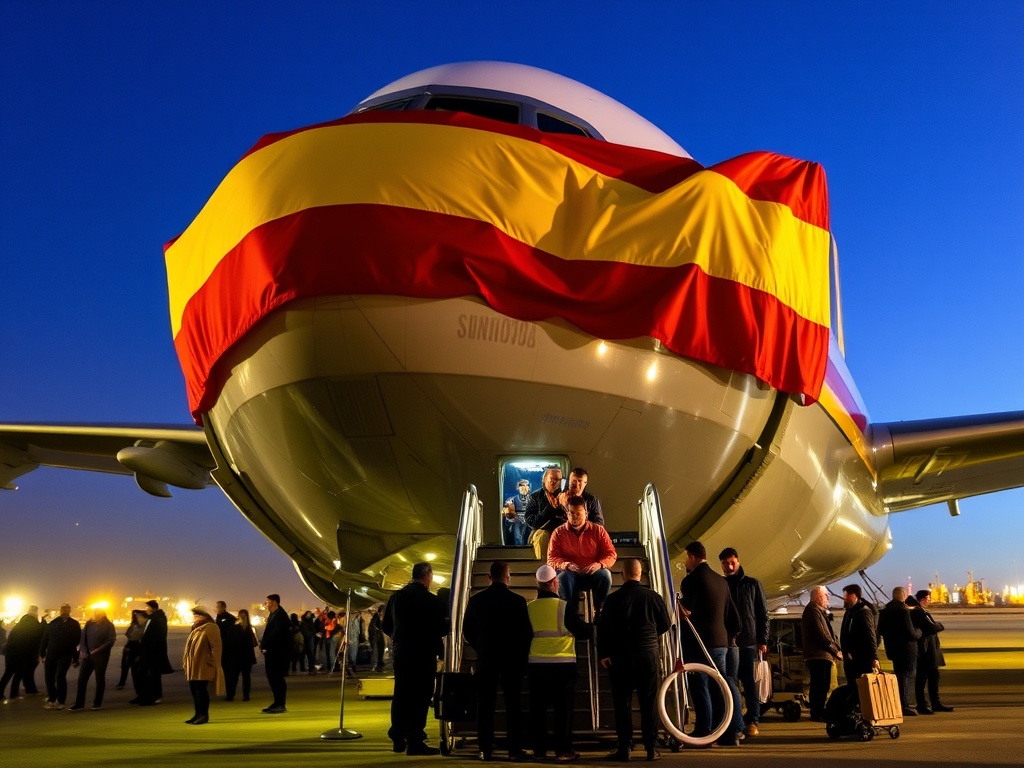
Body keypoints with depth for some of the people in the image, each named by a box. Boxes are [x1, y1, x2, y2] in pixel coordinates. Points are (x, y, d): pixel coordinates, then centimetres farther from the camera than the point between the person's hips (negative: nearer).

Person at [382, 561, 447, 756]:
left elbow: (386, 626, 6)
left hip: (400, 653, 6)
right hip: (423, 654, -6)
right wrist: (446, 625, 8)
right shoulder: (432, 600, -14)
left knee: (400, 695, 15)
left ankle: (398, 740, 22)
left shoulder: (396, 597, 2)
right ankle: (415, 742, 1)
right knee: (420, 697, 1)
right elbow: (441, 629, -13)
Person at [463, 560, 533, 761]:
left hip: (485, 658, 1)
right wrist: (522, 655, 9)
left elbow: (467, 631, 3)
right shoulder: (518, 600, -9)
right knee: (513, 704, 5)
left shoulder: (476, 600, -3)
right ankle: (515, 749, 5)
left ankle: (485, 749, 6)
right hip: (513, 658, -1)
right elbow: (527, 632, -6)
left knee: (485, 705, 7)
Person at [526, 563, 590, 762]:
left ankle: (539, 749, 14)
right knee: (563, 708, 5)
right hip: (563, 665, -3)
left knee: (538, 708, 10)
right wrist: (589, 625, 15)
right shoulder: (563, 607, -12)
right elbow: (584, 633, -5)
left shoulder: (529, 608, -1)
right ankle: (563, 750, 7)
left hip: (536, 665, 3)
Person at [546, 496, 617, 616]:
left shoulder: (598, 530, 6)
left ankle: (599, 613, -19)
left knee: (605, 574, -32)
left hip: (592, 573, 1)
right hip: (570, 573, -1)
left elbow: (611, 554, 2)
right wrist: (565, 564, -23)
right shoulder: (558, 533, 5)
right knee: (563, 577, -35)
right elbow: (551, 558, -1)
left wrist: (599, 564, -20)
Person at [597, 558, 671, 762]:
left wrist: (603, 654, 4)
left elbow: (602, 628, -6)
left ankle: (624, 748, 6)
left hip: (620, 656, -1)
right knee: (649, 703, 8)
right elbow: (666, 624, 6)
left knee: (622, 703, 5)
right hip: (648, 655, 1)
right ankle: (651, 748, 9)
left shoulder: (613, 599, -6)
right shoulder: (652, 596, -2)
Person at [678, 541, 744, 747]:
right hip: (720, 642, 7)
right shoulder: (721, 581, 13)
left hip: (698, 642, -7)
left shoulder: (691, 580, -10)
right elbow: (733, 616, 16)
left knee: (699, 686, -1)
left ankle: (704, 733, -1)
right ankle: (732, 732, 12)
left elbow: (687, 610, -19)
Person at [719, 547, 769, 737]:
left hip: (750, 641, 0)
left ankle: (752, 721, 11)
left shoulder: (752, 584, 8)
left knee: (751, 683, 3)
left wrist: (763, 640, -1)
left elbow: (763, 613, 7)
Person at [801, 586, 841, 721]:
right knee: (819, 685, -9)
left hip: (822, 655, 10)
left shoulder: (820, 611, 23)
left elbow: (828, 633, 20)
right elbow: (821, 635, -18)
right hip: (818, 655, -10)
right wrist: (836, 650, -11)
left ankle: (819, 712, 19)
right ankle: (817, 714, -6)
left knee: (821, 685, 13)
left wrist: (836, 648, 5)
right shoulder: (813, 611, -11)